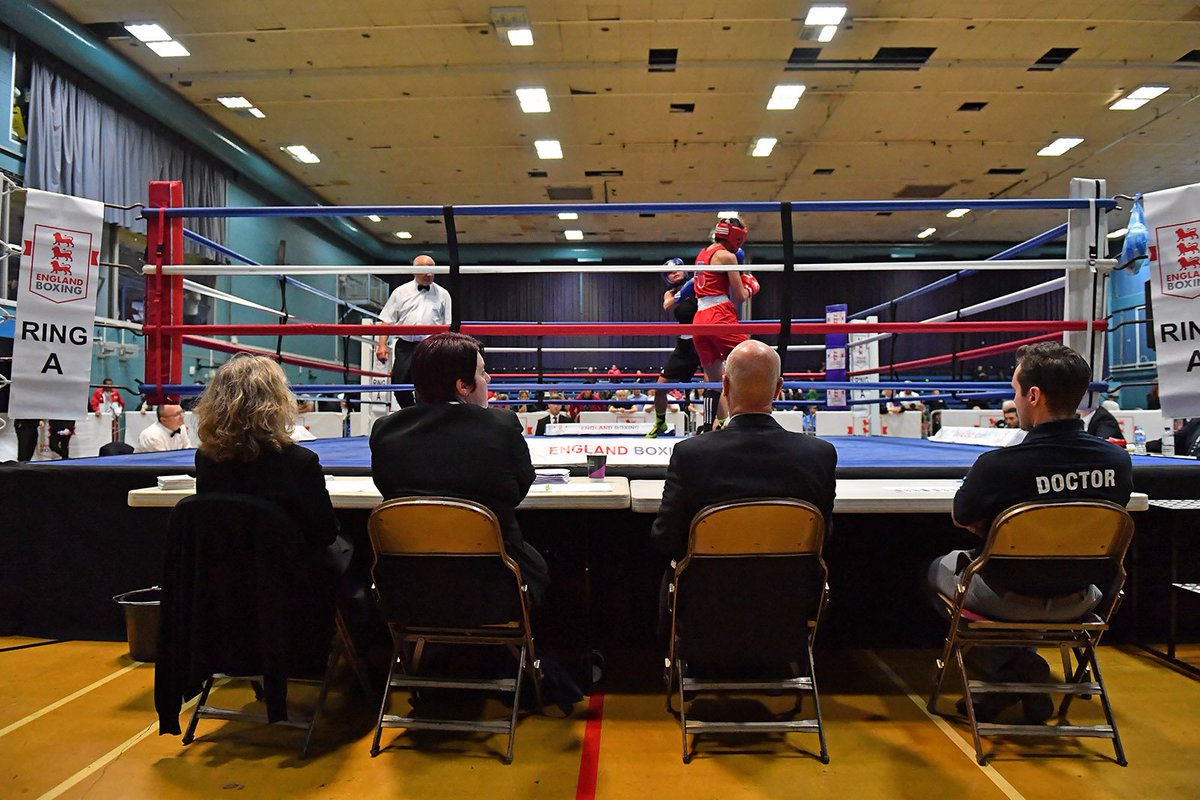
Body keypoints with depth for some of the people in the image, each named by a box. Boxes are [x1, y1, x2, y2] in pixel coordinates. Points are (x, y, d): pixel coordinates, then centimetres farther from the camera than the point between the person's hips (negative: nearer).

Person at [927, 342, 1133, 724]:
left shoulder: (997, 465, -28)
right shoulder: (1118, 461, -14)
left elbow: (961, 519, -7)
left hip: (1009, 600, -4)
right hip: (1075, 602, 4)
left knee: (939, 569, 26)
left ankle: (1011, 666, 14)